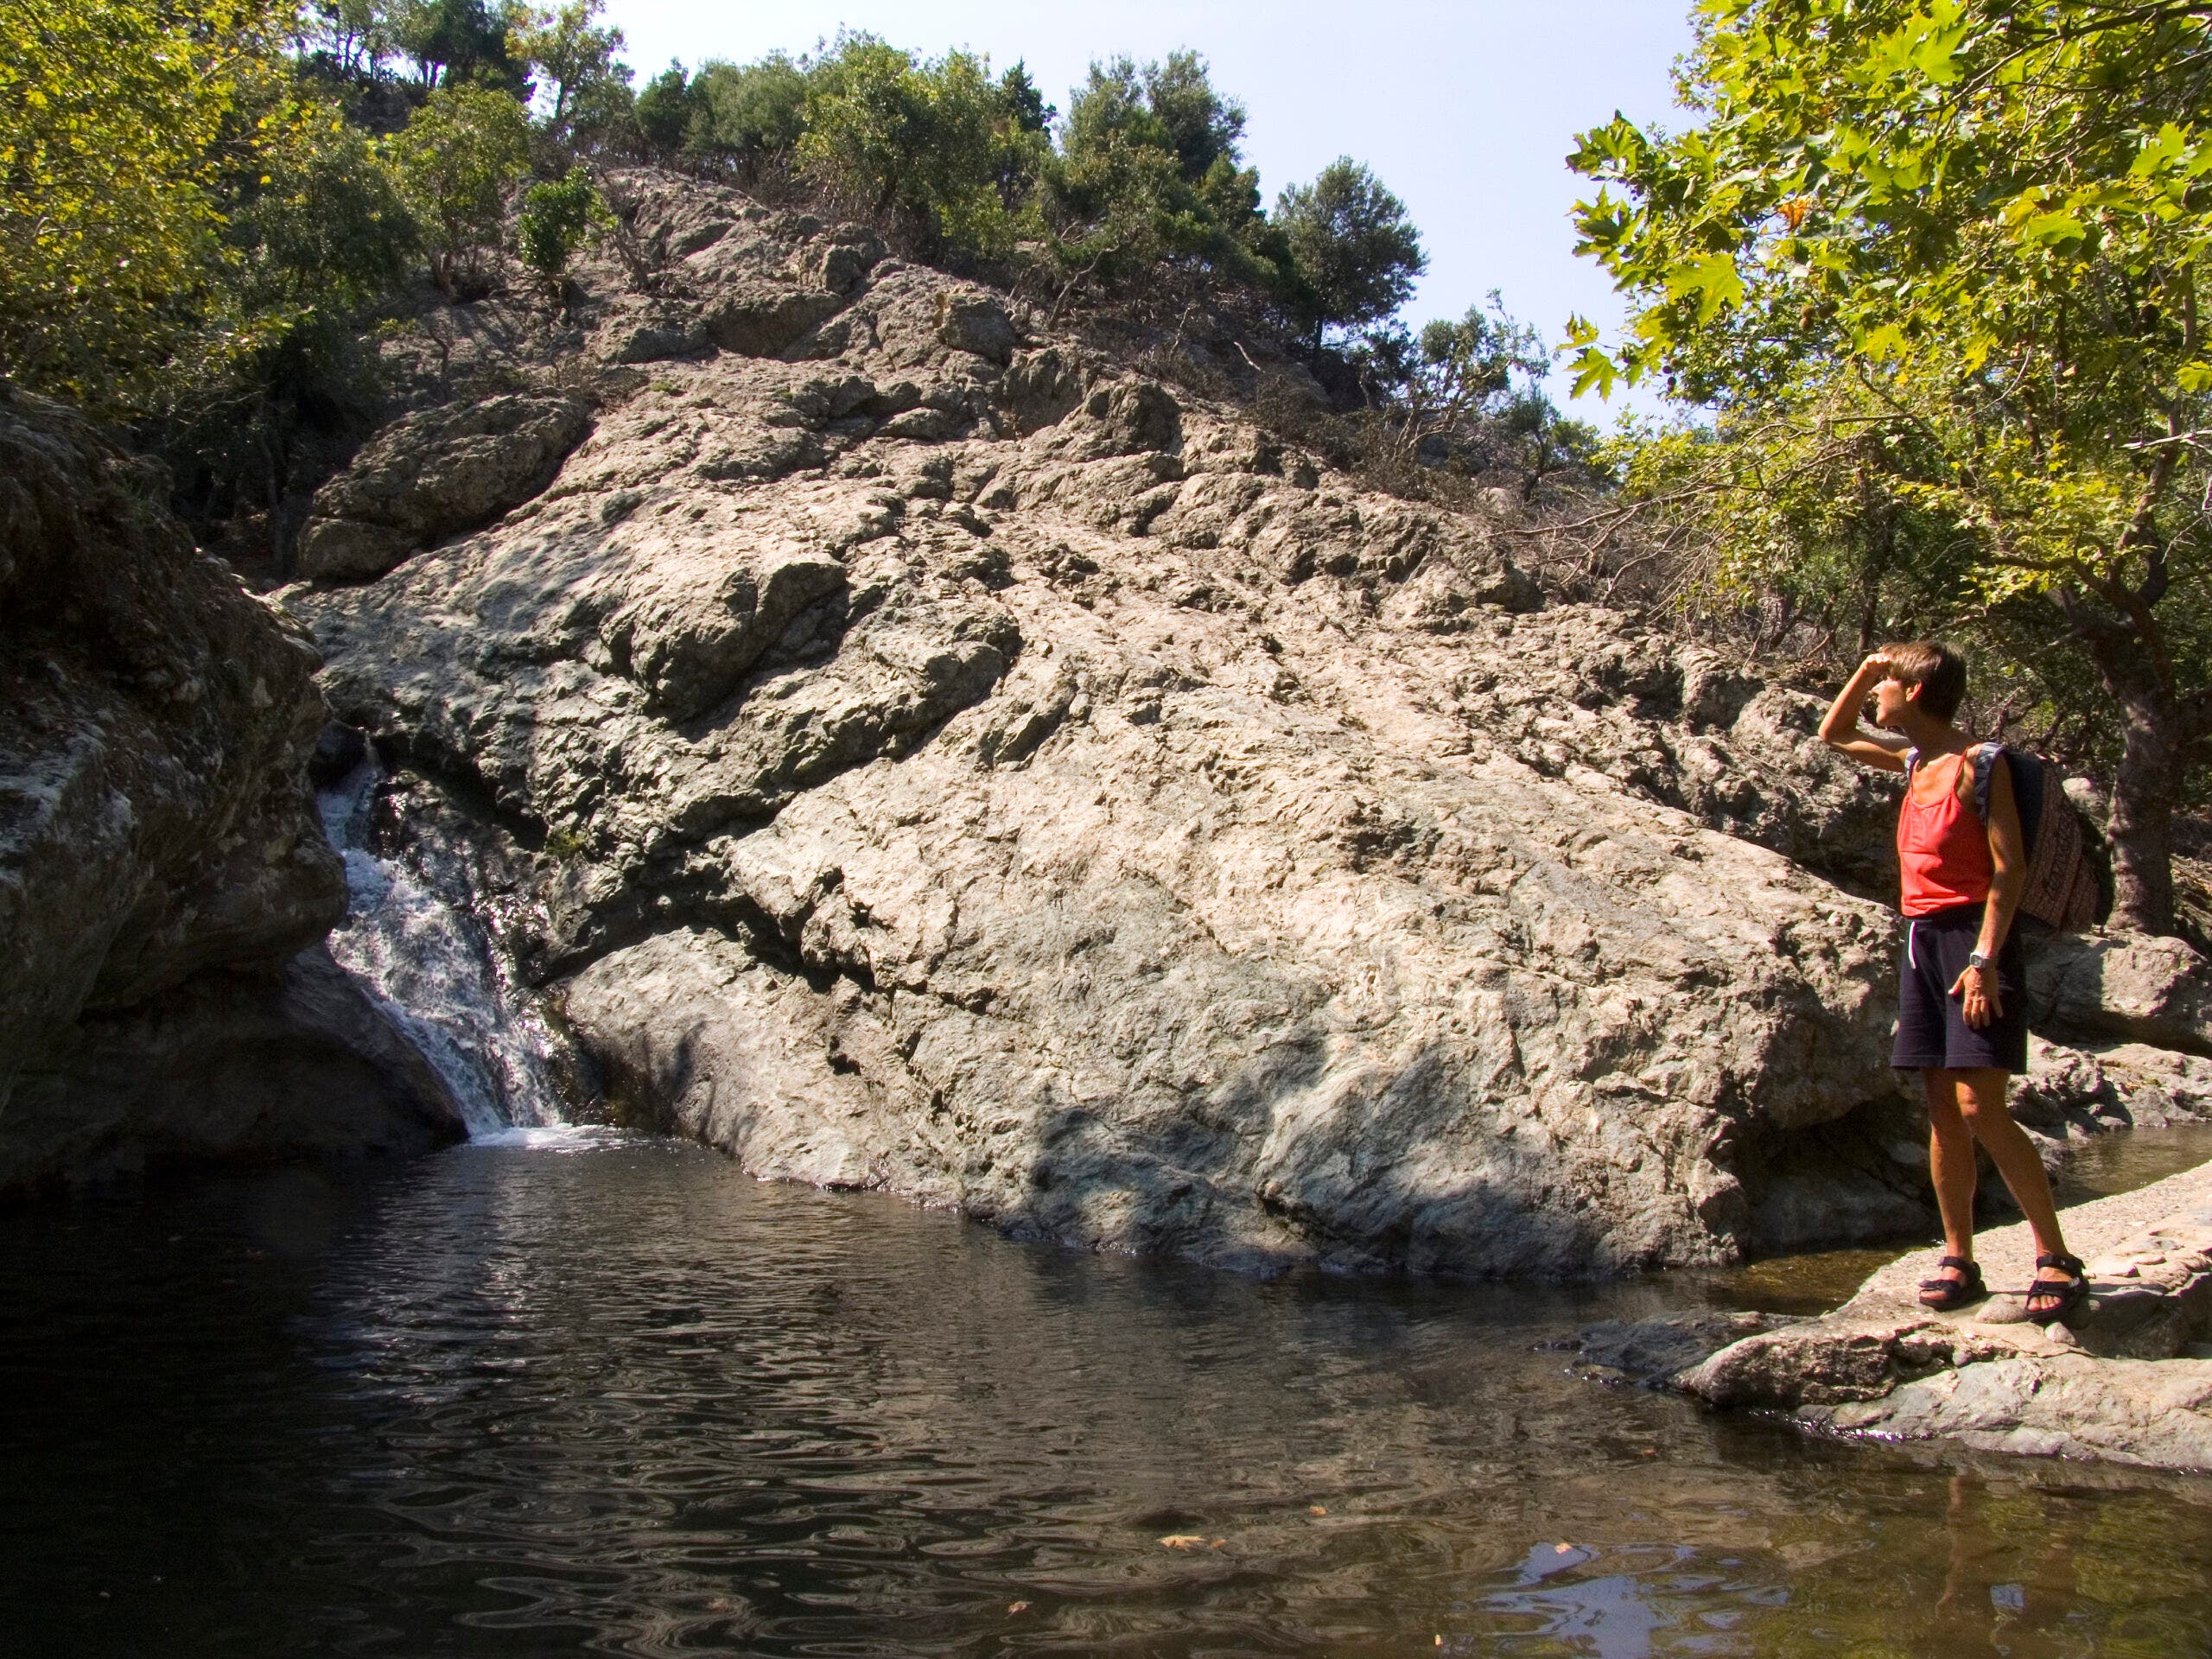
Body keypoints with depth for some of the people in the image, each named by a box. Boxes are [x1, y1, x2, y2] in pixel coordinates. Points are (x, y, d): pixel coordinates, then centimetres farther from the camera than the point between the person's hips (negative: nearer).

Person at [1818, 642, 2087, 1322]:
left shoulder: (1977, 762, -8)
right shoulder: (1915, 760, 15)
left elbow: (2010, 866, -13)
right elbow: (1834, 735, 31)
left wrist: (1984, 958, -21)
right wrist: (1865, 668, 16)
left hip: (1971, 937, -8)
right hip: (1921, 940, 8)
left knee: (1979, 1106, -13)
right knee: (1942, 1108, 7)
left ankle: (2056, 1258, -3)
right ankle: (1959, 1260, 12)